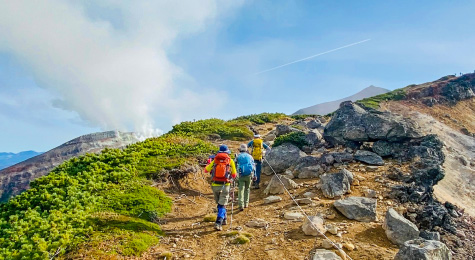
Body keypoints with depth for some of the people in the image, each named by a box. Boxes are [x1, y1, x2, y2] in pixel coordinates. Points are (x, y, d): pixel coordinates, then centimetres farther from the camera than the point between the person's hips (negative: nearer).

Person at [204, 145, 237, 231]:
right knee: (222, 205, 1)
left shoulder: (214, 161, 2)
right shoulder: (230, 161, 0)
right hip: (225, 186, -2)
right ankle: (218, 223, -12)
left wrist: (209, 163, 29)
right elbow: (234, 175, 5)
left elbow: (206, 170, 13)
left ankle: (223, 219, 33)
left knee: (219, 203, 21)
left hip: (215, 185, 2)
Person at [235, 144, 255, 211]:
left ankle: (241, 205, -14)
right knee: (247, 189, 18)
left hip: (241, 176, -2)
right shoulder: (250, 156, 11)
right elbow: (253, 166, 9)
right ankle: (246, 204, 22)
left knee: (241, 190, -2)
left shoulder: (238, 157, 3)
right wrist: (254, 175, 13)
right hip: (249, 175, 3)